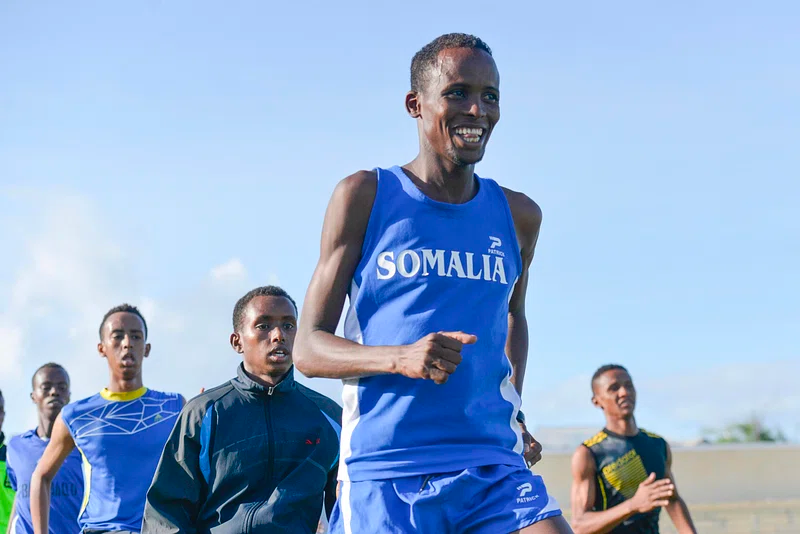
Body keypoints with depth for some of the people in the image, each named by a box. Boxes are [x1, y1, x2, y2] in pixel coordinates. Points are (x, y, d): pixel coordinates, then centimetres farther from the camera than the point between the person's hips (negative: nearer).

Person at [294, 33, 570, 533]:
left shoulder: (519, 215, 11)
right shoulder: (364, 196, 1)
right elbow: (309, 349, -1)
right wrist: (401, 358, -19)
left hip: (493, 467, 3)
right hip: (382, 474, -3)